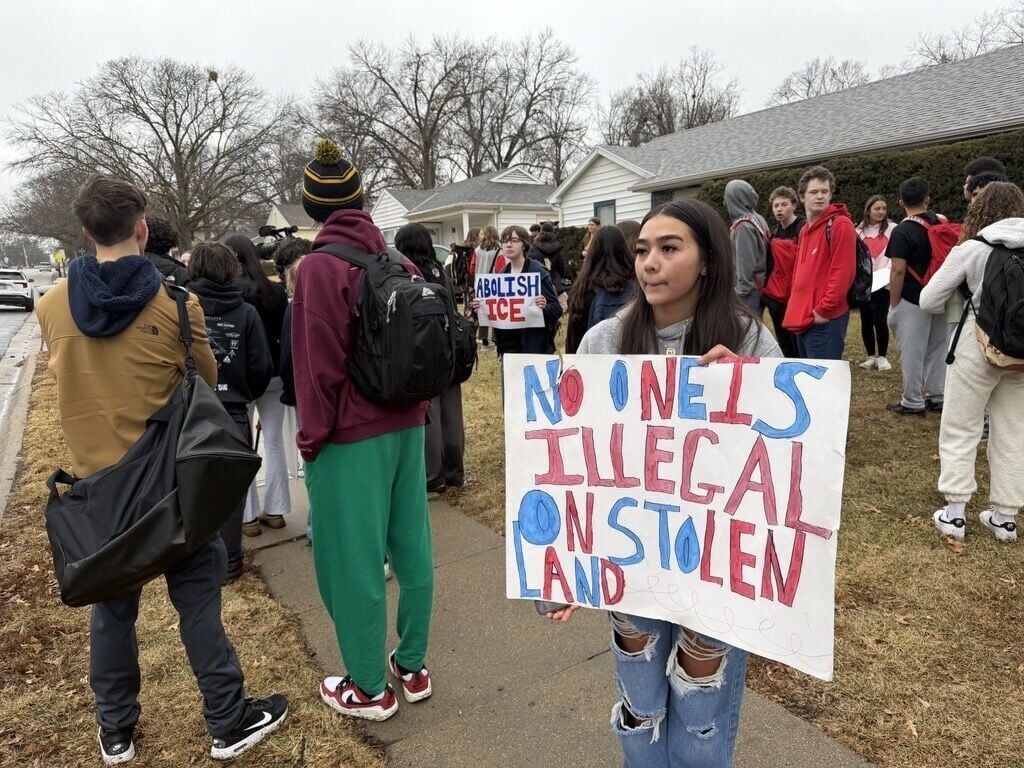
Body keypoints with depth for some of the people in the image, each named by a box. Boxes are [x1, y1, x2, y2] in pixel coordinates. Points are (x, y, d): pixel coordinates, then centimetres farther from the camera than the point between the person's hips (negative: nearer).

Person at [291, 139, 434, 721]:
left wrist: (312, 436, -4)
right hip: (406, 425, 7)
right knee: (411, 546, 14)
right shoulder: (400, 263, 5)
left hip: (351, 435, -6)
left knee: (354, 561, 6)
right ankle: (413, 666, 30)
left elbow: (320, 365, -14)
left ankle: (370, 689, 21)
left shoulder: (320, 267, -13)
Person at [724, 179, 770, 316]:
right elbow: (762, 253, 13)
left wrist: (741, 290, -14)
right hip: (759, 285, 9)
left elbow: (745, 261, -18)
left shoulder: (743, 225, -15)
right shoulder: (759, 220, 10)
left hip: (749, 289, -9)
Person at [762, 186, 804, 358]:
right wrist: (765, 287, 10)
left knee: (798, 345, -2)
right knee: (784, 346, 14)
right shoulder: (775, 232, 14)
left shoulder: (803, 228, -9)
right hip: (774, 296, 7)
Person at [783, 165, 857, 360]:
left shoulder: (840, 225, -10)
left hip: (825, 320, -9)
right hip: (803, 317, 9)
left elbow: (843, 273, -17)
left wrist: (824, 310, -18)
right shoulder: (805, 230, 18)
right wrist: (796, 305, 14)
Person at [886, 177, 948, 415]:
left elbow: (898, 271, -18)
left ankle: (913, 402, 6)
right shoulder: (942, 224, 7)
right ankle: (938, 397, 22)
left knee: (912, 352, 0)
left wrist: (893, 304, -10)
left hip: (912, 300, -7)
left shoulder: (902, 231, -13)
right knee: (937, 349, 14)